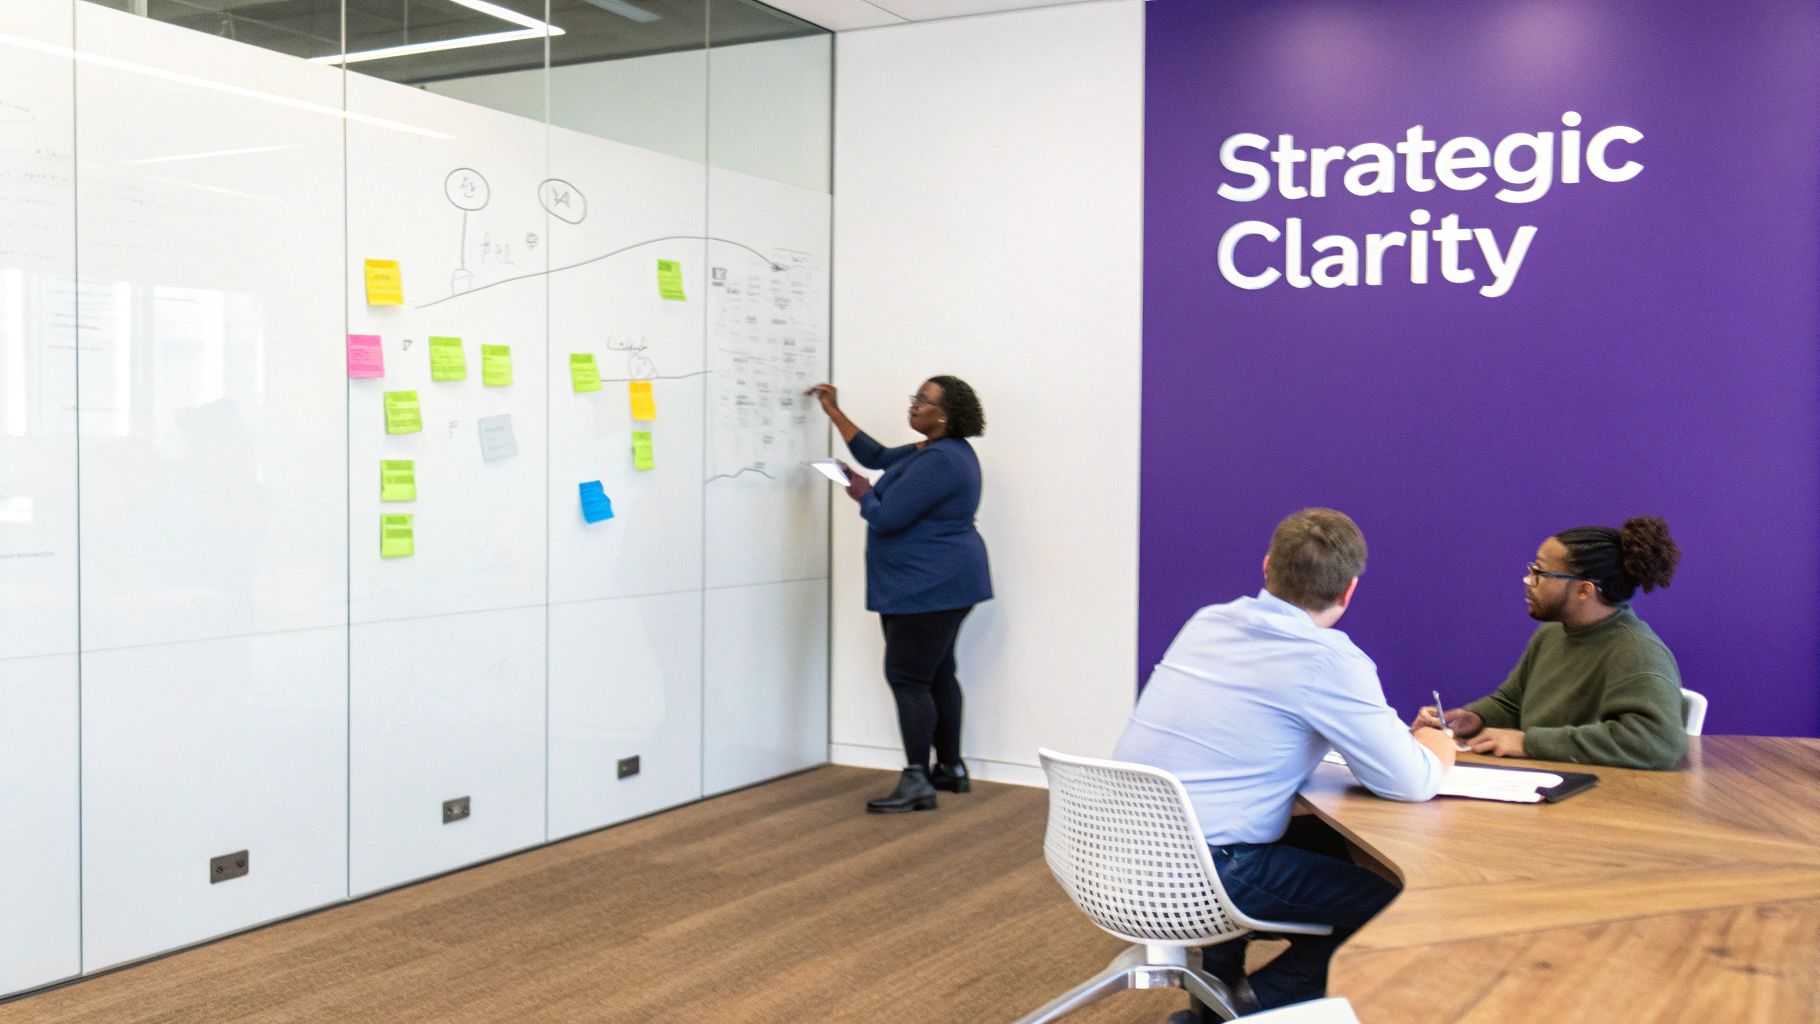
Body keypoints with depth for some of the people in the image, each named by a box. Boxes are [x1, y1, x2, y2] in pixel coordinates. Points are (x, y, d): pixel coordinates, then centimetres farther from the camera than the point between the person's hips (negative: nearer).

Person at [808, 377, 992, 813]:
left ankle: (917, 782, -9)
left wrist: (863, 494, -1)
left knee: (907, 678, -10)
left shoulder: (938, 462, -21)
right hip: (935, 586, 11)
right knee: (937, 675, 15)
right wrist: (834, 412, 21)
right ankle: (951, 768, 24)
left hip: (930, 588, -11)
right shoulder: (932, 451, 12)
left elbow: (886, 517, -22)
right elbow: (878, 456, 22)